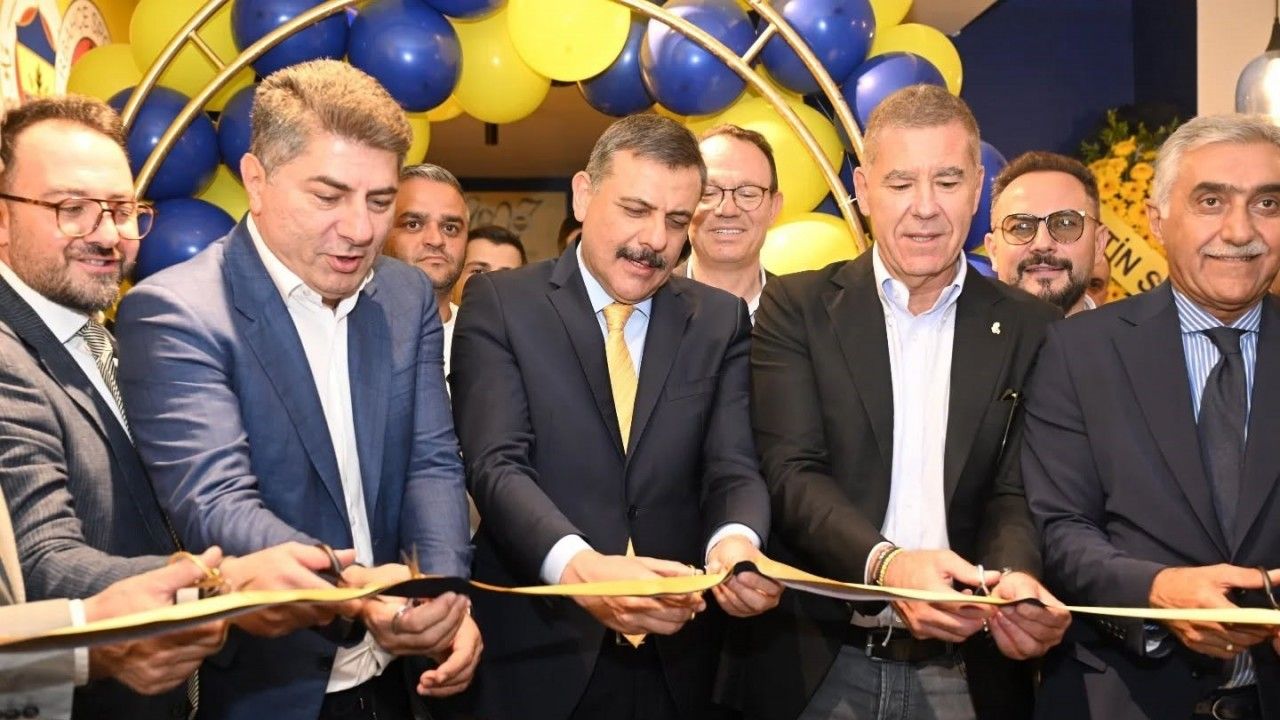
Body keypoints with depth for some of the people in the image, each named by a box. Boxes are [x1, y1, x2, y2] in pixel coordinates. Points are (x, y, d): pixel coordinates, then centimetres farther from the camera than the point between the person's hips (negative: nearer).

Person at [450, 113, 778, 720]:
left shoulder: (720, 321, 6)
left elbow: (732, 467, -2)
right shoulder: (500, 304, -3)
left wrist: (735, 543, -25)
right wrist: (579, 567, -31)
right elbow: (498, 466, -14)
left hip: (676, 659, 3)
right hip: (537, 654, -3)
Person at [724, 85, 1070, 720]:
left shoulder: (1029, 329, 3)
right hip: (817, 666, -1)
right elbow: (792, 472, -10)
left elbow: (1016, 493, -2)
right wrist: (885, 563, -28)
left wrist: (1014, 576, -24)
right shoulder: (798, 307, -1)